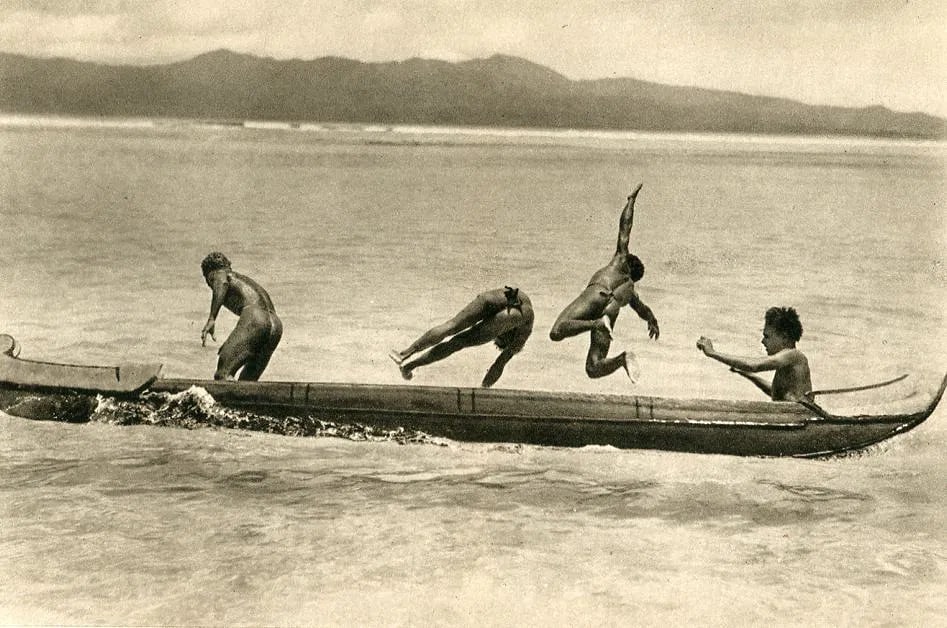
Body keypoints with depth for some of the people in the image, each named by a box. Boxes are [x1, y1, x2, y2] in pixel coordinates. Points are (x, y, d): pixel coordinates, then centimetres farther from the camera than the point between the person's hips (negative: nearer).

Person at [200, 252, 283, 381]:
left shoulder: (217, 274, 17)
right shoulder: (244, 279, 39)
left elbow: (222, 283, -9)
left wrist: (211, 319, -18)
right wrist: (230, 346, 53)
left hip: (253, 318, -7)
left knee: (223, 375, -13)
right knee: (247, 381, 12)